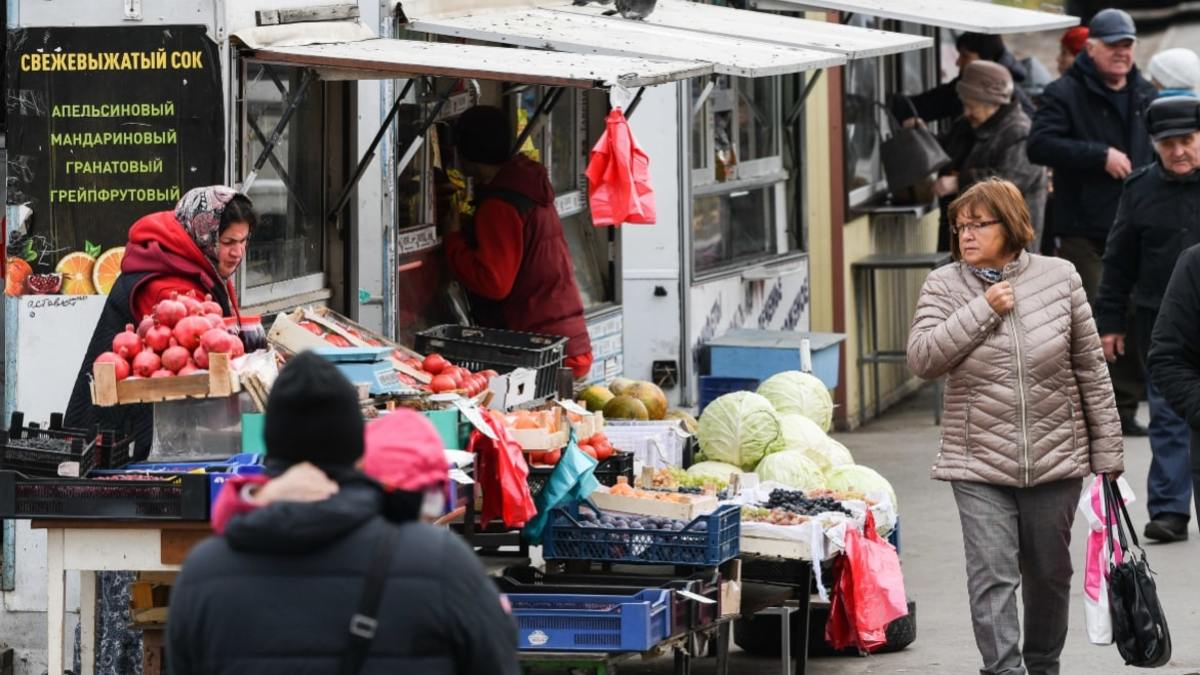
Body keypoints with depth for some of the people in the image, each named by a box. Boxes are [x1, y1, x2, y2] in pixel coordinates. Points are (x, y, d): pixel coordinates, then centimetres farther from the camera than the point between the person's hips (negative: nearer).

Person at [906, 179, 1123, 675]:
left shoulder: (1058, 278, -1)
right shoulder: (944, 286, -1)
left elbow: (1091, 370, 4)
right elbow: (922, 359, -13)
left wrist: (1107, 451, 4)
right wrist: (983, 311, -18)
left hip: (1055, 459, 1)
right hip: (979, 465, -1)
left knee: (1049, 572, 14)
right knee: (992, 576, -10)